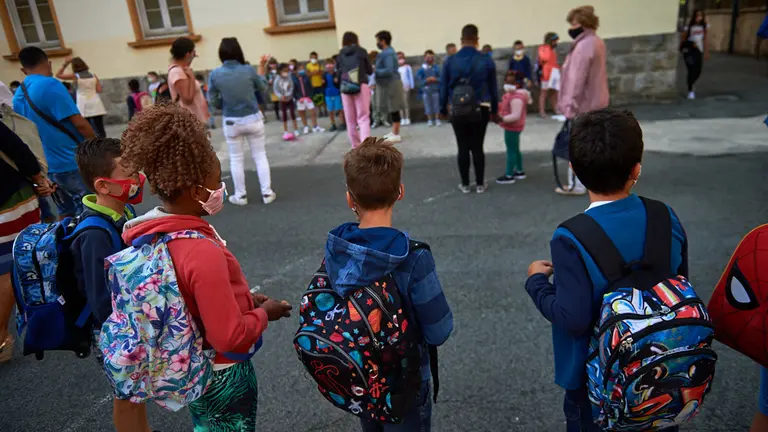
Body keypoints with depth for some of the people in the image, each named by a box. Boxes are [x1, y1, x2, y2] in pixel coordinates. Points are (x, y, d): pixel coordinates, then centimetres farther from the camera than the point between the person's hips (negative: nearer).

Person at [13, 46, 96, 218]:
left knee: (66, 215, 17)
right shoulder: (50, 85, -14)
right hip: (74, 164, -8)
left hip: (49, 167, 8)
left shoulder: (18, 96, 10)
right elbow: (79, 124, -18)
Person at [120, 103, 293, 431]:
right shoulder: (203, 252, -34)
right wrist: (264, 312, -13)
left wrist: (243, 298, 4)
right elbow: (232, 338, -30)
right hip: (221, 375, -7)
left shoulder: (151, 232, -7)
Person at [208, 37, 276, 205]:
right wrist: (261, 67, 17)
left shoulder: (215, 74, -9)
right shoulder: (249, 70, -10)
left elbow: (213, 101, -3)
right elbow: (263, 88, 7)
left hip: (231, 122, 0)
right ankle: (267, 193, 13)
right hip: (253, 119, 0)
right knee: (260, 156, 11)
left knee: (236, 159, 14)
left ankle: (240, 196, 21)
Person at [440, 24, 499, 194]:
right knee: (477, 147, 7)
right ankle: (480, 184, 14)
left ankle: (465, 184, 14)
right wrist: (494, 110, 14)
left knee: (463, 147, 7)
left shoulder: (450, 61, -2)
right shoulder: (486, 60, -1)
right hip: (480, 109, 0)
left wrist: (443, 108, 12)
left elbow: (444, 87, 2)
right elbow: (493, 88, 5)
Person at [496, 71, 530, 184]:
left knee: (511, 151, -5)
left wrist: (502, 119, -32)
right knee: (515, 150, 20)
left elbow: (515, 116, -31)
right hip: (514, 127, 11)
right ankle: (519, 171, 32)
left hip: (512, 127, -11)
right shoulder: (515, 94, 11)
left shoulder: (516, 98, -25)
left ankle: (509, 176, 1)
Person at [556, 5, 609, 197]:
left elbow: (577, 80, -23)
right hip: (596, 102, 10)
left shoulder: (583, 46, -19)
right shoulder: (597, 42, 13)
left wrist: (570, 107, -22)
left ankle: (576, 185, 4)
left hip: (583, 105, -10)